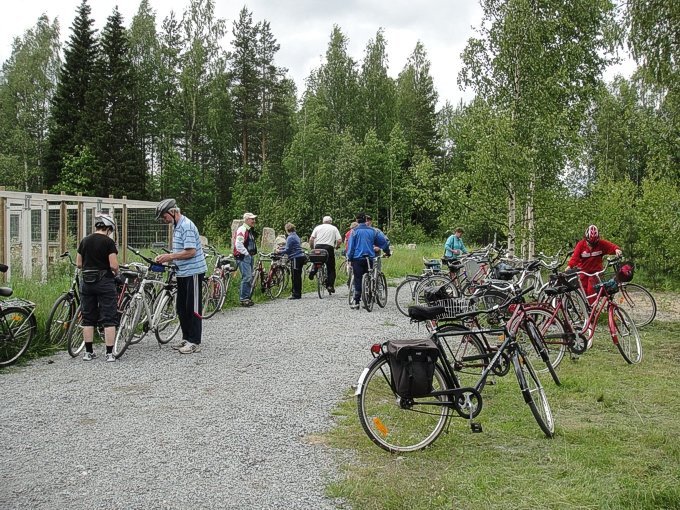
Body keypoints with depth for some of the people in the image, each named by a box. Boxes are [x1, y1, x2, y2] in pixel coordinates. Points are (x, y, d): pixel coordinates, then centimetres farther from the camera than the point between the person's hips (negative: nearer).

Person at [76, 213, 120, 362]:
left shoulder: (85, 241, 6)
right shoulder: (108, 242, -9)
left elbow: (78, 264, 9)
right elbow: (113, 265, -14)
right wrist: (116, 273, 6)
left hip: (86, 282, 5)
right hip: (104, 282, -5)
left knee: (88, 319, 11)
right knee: (109, 319, 1)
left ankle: (88, 352, 14)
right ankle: (109, 353, -1)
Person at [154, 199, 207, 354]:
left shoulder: (186, 226, -18)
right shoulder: (177, 226, 14)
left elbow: (191, 252, -24)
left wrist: (170, 256, -18)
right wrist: (167, 258, 6)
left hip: (193, 272, -10)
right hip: (182, 272, 10)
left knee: (193, 308, -4)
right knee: (181, 307, 14)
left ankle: (194, 342, 2)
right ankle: (186, 338, 24)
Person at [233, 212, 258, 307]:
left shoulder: (251, 231, 19)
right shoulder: (241, 230, -13)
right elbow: (238, 245, -22)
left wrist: (252, 254, 17)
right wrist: (246, 253, -15)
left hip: (250, 256, 10)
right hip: (243, 257, -10)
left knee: (250, 278, 11)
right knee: (247, 277, -14)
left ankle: (247, 297, 17)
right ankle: (243, 299, -10)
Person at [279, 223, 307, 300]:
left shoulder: (290, 238, -13)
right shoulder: (296, 236, 16)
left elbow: (287, 250, -13)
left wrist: (279, 251, 2)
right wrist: (280, 248, 24)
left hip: (296, 258, -9)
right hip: (301, 257, 9)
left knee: (295, 277, -5)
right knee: (298, 276, 13)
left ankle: (296, 294, -3)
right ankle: (298, 293, 19)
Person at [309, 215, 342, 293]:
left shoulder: (318, 227, 13)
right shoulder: (334, 228, 12)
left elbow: (311, 239, 3)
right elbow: (339, 240, 1)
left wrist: (312, 247, 16)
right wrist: (336, 246, 19)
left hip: (318, 247, 1)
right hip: (329, 247, -1)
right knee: (331, 268, 9)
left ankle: (313, 269, -6)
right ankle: (330, 285, 1)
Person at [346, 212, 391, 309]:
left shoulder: (354, 231, -3)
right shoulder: (372, 230, 6)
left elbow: (350, 246, -4)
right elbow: (384, 241, 9)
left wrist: (349, 258, 3)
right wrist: (387, 252, 23)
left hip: (357, 258, -3)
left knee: (357, 280, -1)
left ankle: (356, 302, -4)